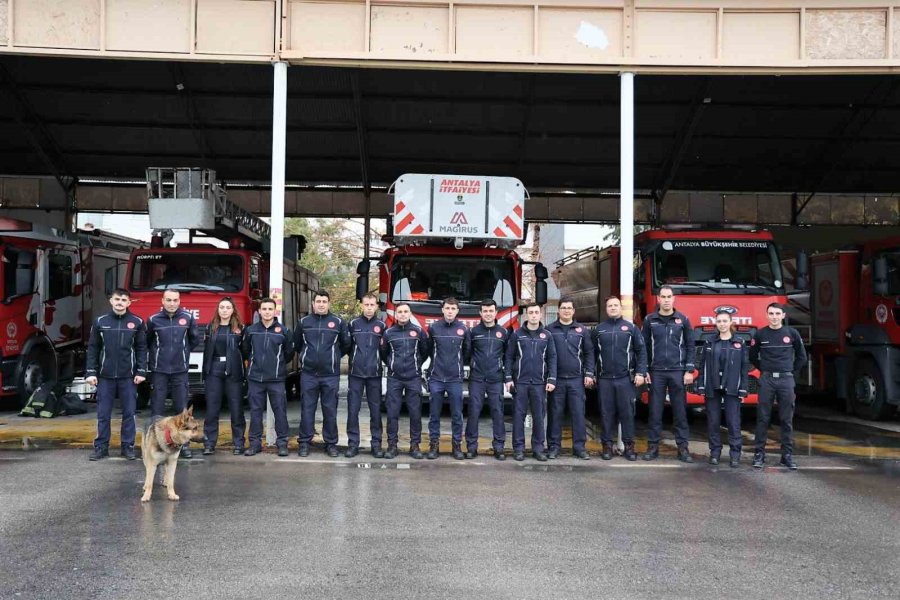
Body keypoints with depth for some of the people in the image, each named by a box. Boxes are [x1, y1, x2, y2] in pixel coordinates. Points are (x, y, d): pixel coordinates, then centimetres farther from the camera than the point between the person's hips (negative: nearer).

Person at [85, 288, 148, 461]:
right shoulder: (100, 322, 3)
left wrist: (141, 372, -4)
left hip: (128, 376, 0)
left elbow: (141, 348, 2)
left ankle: (128, 446, 14)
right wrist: (91, 372, -1)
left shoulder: (137, 322, 1)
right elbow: (93, 348, 5)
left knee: (129, 412, 5)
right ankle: (101, 446, 14)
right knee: (103, 413, 6)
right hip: (105, 376, 1)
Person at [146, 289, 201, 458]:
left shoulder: (187, 318, 0)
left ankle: (184, 444, 10)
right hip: (159, 370, 0)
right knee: (157, 408, 3)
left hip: (180, 370, 0)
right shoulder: (154, 320, -2)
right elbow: (146, 341, 14)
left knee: (182, 408, 3)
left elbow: (195, 339, 14)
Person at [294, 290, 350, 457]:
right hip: (308, 373, 1)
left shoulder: (338, 322, 2)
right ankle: (304, 442, 10)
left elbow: (346, 344, 10)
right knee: (307, 409, 3)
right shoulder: (304, 322, 6)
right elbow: (297, 344, 19)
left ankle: (331, 443, 12)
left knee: (330, 410, 4)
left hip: (330, 374, -1)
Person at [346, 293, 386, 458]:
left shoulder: (381, 326, 4)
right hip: (355, 373, 0)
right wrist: (355, 358, 7)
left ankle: (376, 444, 9)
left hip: (374, 374, 0)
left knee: (376, 410, 3)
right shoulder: (353, 324, 4)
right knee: (353, 410, 0)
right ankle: (353, 443, 7)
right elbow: (346, 346, 10)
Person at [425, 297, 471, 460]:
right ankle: (434, 445, 12)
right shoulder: (433, 328, 0)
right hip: (436, 378, 0)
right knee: (434, 414, 4)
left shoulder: (463, 329, 1)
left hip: (455, 379, 0)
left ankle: (457, 445, 11)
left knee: (457, 415, 3)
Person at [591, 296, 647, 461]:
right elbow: (592, 353, 10)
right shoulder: (598, 330, 10)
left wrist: (640, 373, -5)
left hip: (626, 378, -1)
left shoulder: (631, 328, 6)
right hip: (604, 379, 1)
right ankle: (607, 445, 11)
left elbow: (641, 351, 3)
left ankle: (629, 446, 8)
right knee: (607, 413, 4)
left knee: (627, 413, 1)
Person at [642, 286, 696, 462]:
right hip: (656, 372, 0)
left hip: (678, 371, 0)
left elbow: (690, 346, 4)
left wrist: (689, 371, -3)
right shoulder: (649, 320, 5)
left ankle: (683, 447, 7)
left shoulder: (682, 319, 4)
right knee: (655, 410, 3)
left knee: (680, 410, 2)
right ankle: (653, 446, 9)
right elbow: (644, 346, 8)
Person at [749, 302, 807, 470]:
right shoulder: (760, 334, 1)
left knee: (787, 419, 4)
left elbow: (801, 357, 13)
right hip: (766, 380, 0)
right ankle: (759, 453, 5)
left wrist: (791, 370, 10)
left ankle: (787, 455, 9)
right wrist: (764, 369, 11)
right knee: (763, 418, 1)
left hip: (786, 380, 0)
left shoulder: (792, 333, 2)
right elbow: (753, 356, 14)